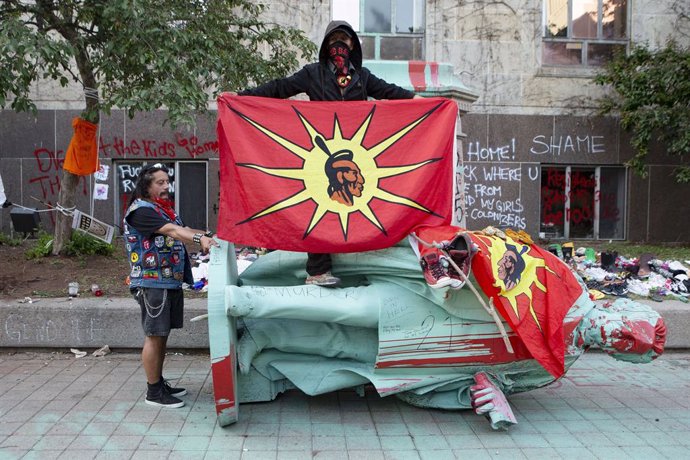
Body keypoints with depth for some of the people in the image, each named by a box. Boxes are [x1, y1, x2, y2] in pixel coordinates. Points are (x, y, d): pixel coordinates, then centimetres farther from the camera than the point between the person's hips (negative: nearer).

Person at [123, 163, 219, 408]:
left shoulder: (165, 208, 17)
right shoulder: (141, 210, -14)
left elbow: (182, 230, 16)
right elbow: (171, 231, -28)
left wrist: (207, 236, 2)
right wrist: (200, 239, -39)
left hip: (171, 281, 9)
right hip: (152, 282, -9)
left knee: (162, 335, 16)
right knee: (154, 335, -2)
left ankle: (160, 382, 27)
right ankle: (154, 392, 7)